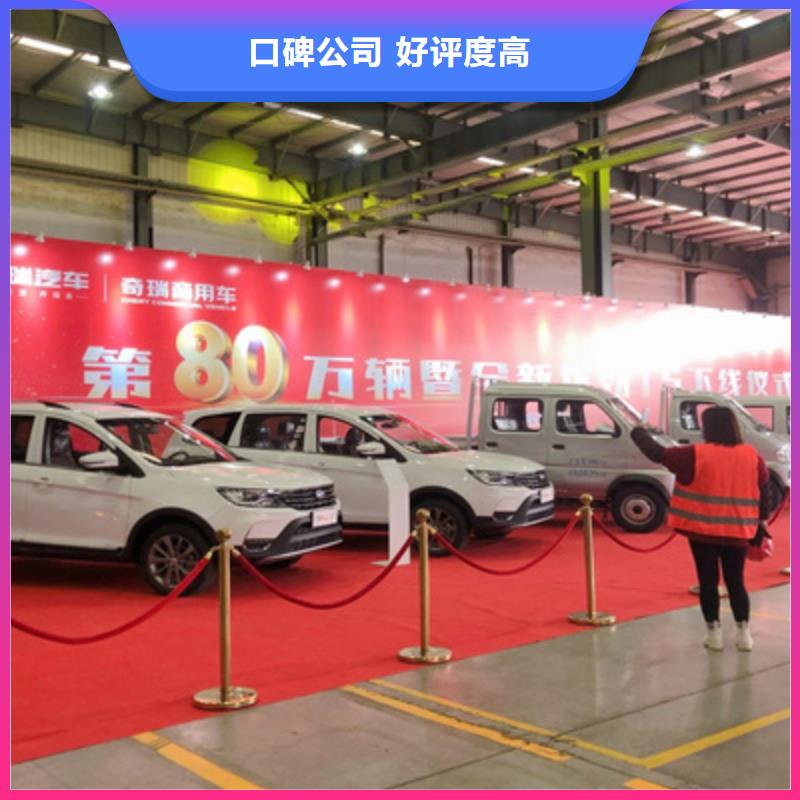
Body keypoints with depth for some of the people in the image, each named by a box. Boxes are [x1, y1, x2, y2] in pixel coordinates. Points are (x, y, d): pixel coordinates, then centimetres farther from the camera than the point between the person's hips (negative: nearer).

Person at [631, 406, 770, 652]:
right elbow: (764, 491, 5)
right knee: (736, 582, 14)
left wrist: (639, 432, 11)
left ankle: (714, 633, 12)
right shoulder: (752, 456, -1)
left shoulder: (696, 455, -12)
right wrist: (761, 522, 15)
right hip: (737, 533, 3)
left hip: (703, 531, -3)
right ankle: (744, 633, 14)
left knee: (708, 581, 9)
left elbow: (658, 453, -5)